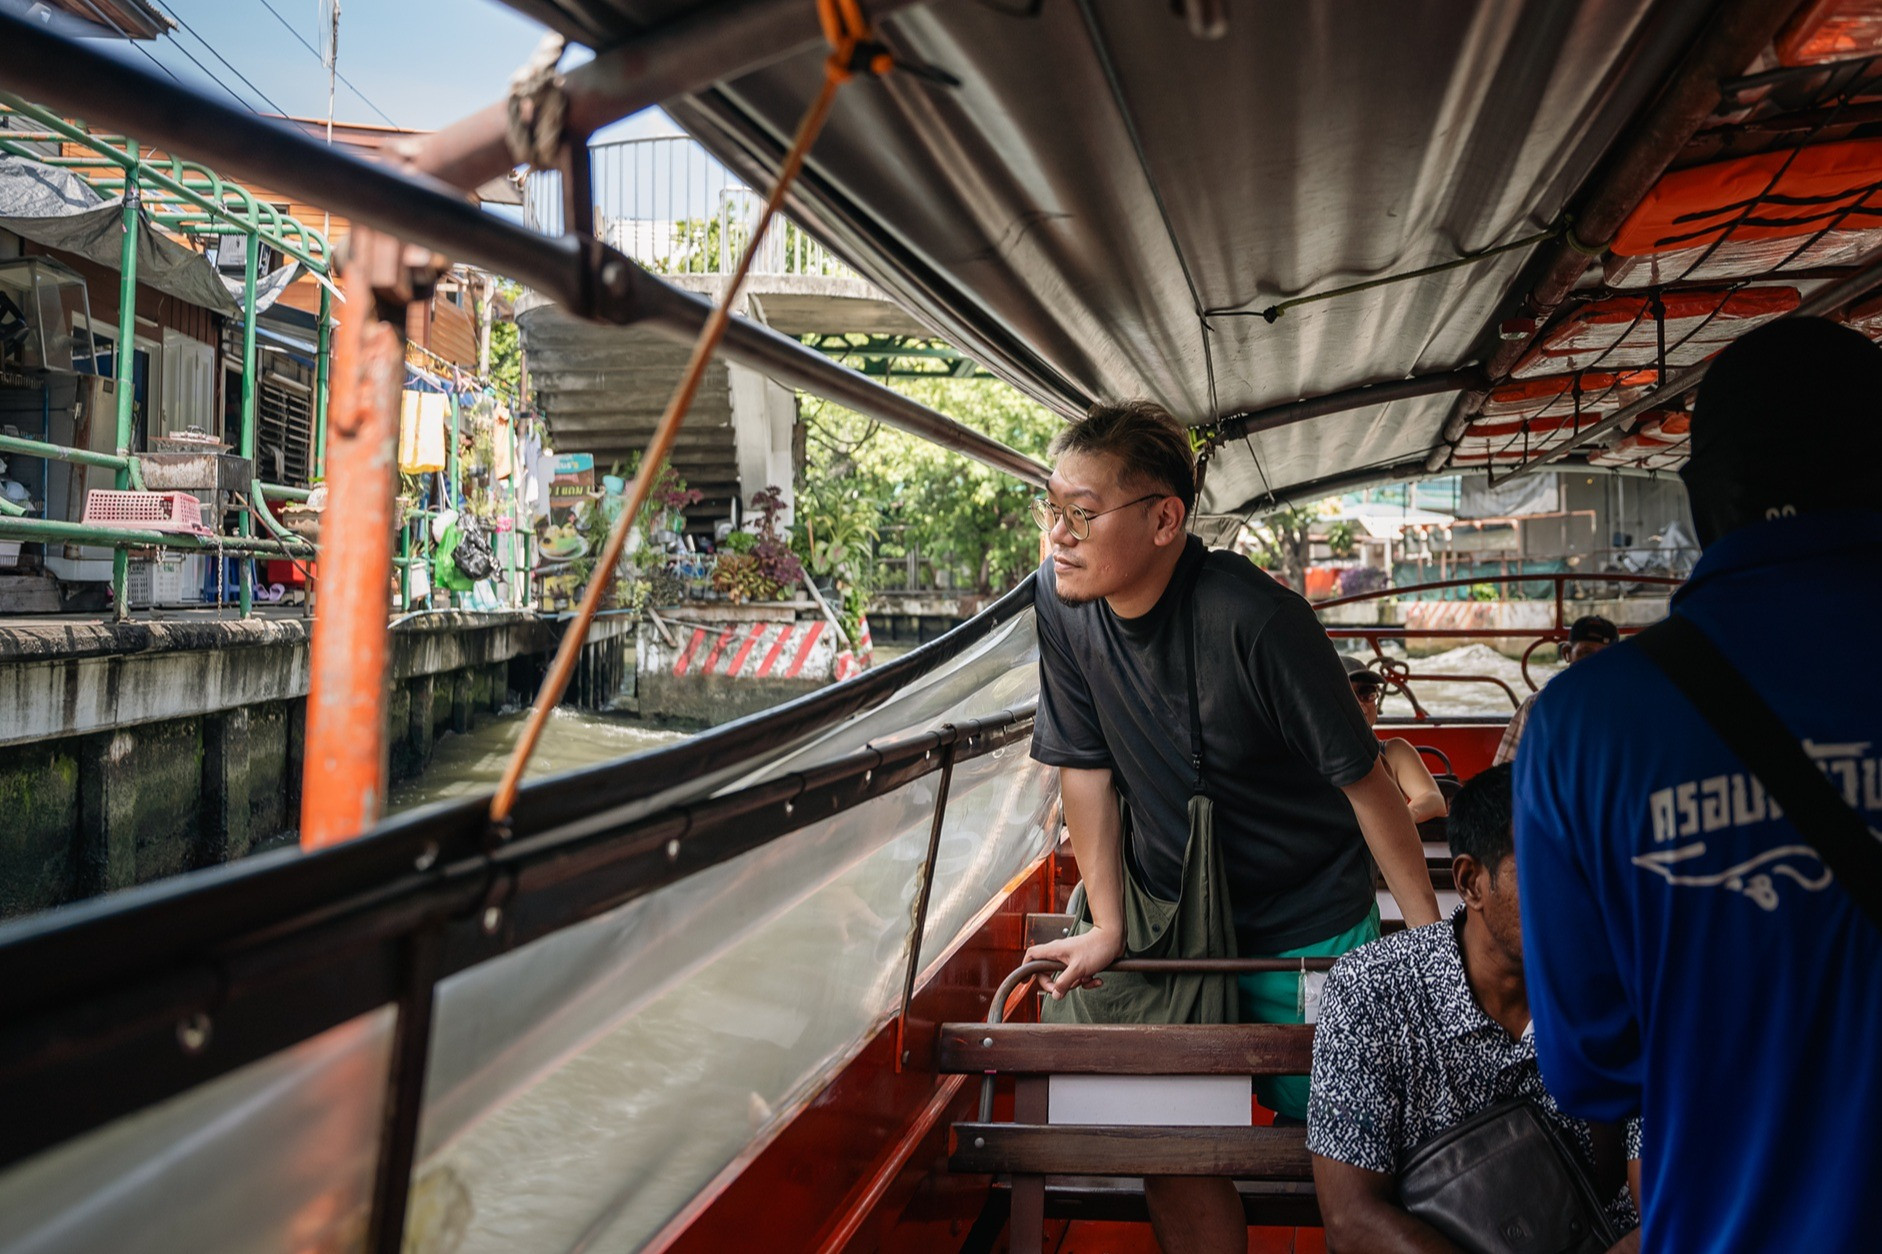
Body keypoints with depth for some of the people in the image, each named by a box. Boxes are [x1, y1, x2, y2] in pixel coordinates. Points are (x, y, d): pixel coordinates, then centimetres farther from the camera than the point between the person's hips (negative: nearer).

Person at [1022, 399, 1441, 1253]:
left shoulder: (1257, 620, -26)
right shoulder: (1061, 601, -11)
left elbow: (1363, 778, -18)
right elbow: (1086, 767, -3)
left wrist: (1430, 934, -13)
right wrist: (1107, 928, -1)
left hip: (1306, 925, -3)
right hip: (1169, 915, 4)